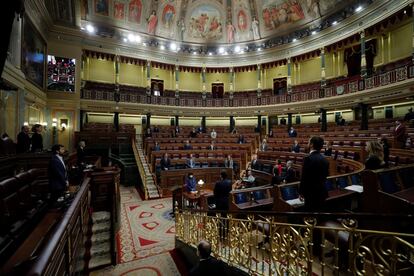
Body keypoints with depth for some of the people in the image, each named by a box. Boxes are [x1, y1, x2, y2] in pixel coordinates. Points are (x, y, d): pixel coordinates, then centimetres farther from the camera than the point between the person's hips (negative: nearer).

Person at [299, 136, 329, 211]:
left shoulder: (308, 158, -19)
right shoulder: (324, 160, 5)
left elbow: (304, 177, -17)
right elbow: (326, 175, 11)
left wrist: (301, 192, -6)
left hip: (311, 192, -7)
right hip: (322, 192, 8)